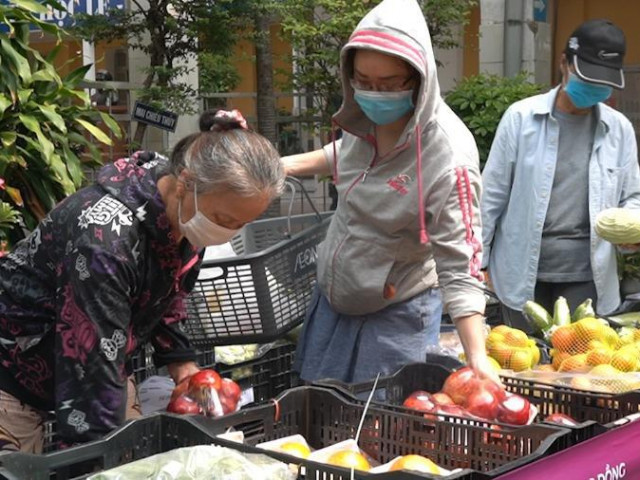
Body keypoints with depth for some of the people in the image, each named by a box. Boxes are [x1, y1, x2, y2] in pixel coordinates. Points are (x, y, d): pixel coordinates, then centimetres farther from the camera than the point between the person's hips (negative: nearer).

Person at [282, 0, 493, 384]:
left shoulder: (447, 158, -30)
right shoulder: (367, 117, -10)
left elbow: (459, 268, -28)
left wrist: (477, 358, -35)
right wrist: (291, 165, 8)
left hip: (396, 316, -7)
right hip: (332, 299, 7)